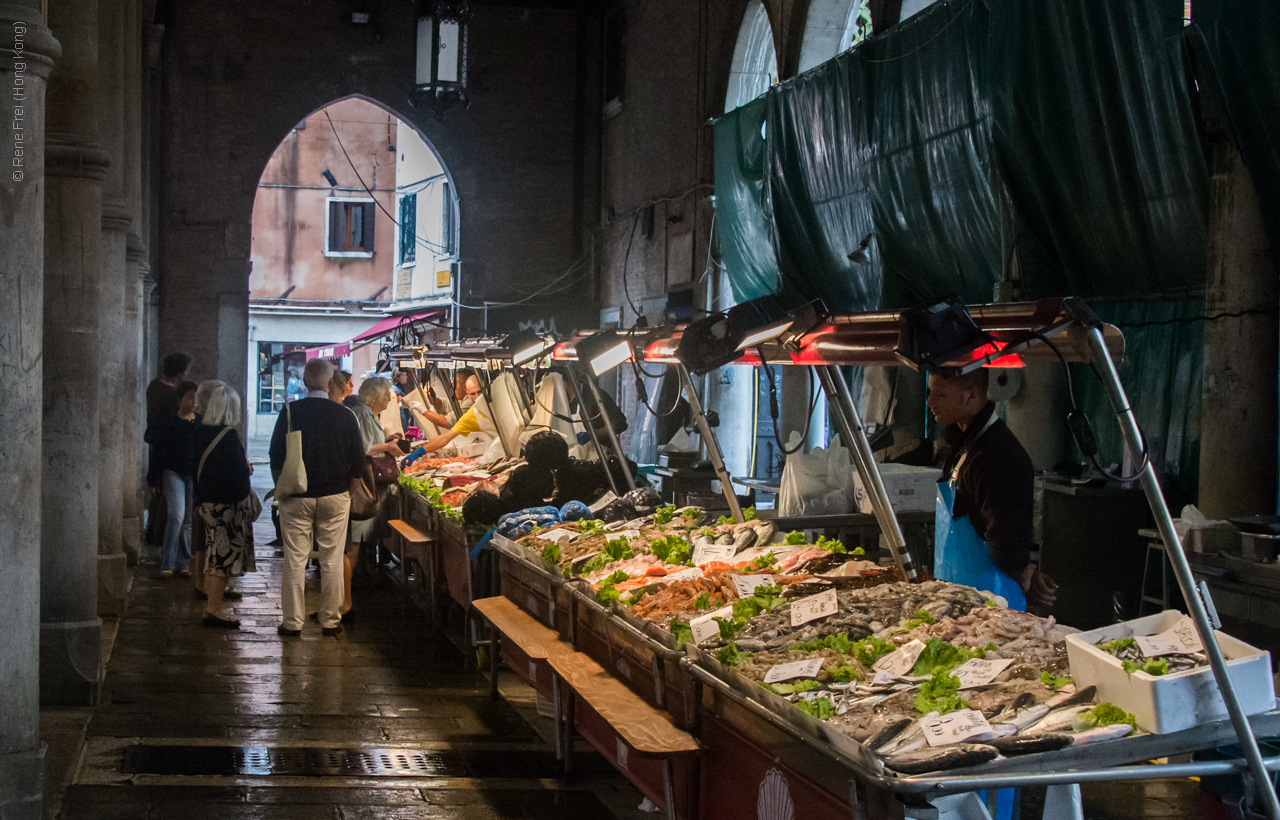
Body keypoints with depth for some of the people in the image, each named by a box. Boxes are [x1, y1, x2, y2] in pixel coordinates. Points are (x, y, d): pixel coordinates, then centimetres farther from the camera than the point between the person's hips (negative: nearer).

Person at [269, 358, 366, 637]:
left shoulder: (290, 412, -6)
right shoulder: (345, 416, -5)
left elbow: (275, 458, -1)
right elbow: (358, 464, 0)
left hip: (296, 498, 0)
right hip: (335, 498, 0)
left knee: (295, 560, 4)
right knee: (332, 560, 7)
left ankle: (292, 622, 8)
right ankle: (330, 621, 12)